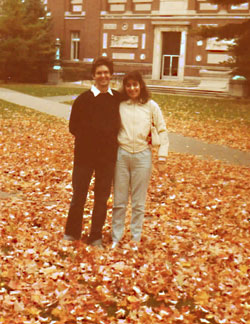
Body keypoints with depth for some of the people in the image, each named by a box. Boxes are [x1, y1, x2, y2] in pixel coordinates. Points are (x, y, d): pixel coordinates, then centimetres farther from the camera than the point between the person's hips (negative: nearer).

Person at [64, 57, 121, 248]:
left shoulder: (118, 99, 2)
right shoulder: (83, 99, -5)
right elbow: (74, 127, -1)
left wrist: (112, 141, 0)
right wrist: (92, 138, -7)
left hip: (108, 156, 2)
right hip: (85, 155, -2)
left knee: (102, 198, 9)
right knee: (78, 196, 6)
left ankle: (96, 237, 23)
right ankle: (72, 234, 25)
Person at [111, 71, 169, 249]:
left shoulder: (151, 106, 0)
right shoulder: (119, 105, 0)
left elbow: (162, 131, 2)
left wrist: (162, 158, -2)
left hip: (142, 156, 0)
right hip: (121, 154, 1)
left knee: (139, 202, 8)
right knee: (119, 201, 8)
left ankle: (136, 238, 21)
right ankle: (116, 237, 21)